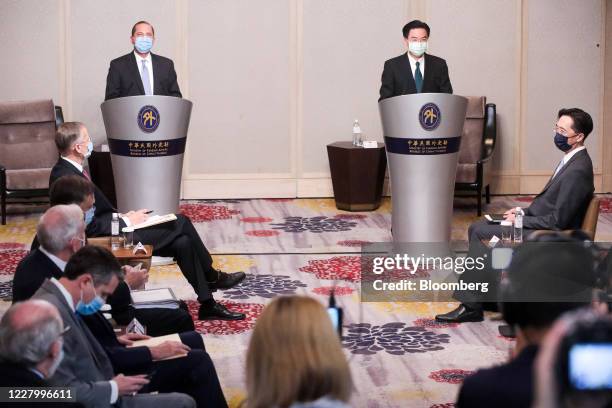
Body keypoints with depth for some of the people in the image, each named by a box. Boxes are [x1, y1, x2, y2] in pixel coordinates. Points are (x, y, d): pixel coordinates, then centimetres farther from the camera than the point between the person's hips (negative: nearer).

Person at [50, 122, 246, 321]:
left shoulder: (68, 170, 7)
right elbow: (90, 226, -26)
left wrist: (121, 216, 4)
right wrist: (125, 221, -15)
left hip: (112, 229, 10)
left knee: (182, 242, 3)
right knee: (180, 223, -7)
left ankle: (208, 305, 13)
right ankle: (211, 277, 12)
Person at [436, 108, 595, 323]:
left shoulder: (577, 171, -23)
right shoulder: (571, 160, 8)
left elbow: (558, 221, -24)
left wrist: (521, 220, -14)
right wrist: (525, 211, 7)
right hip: (542, 223, 10)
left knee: (479, 232, -12)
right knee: (477, 228, 7)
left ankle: (471, 306, -3)